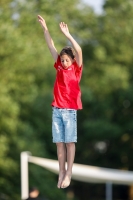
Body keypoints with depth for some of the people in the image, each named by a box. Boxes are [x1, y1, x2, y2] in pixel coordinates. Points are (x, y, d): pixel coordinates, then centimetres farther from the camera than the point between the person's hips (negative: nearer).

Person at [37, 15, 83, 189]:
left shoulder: (76, 69, -1)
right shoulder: (59, 67, 9)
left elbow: (79, 51, -17)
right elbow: (51, 47, 7)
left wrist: (67, 34, -21)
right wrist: (45, 29, 2)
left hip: (70, 110, -4)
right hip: (57, 109, 4)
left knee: (70, 142, -1)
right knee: (59, 142, 5)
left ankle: (69, 174, 1)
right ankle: (61, 173, 9)